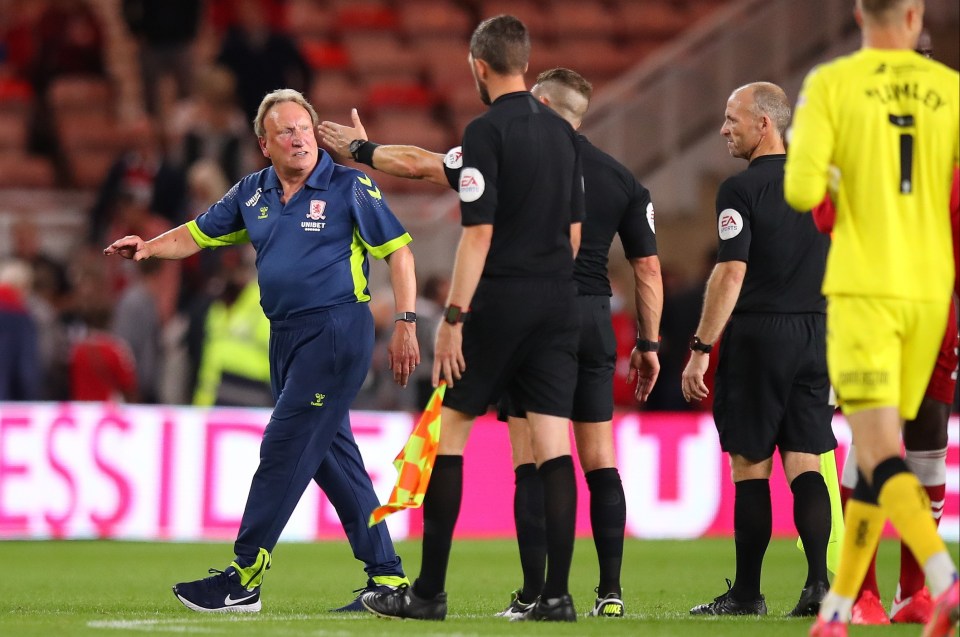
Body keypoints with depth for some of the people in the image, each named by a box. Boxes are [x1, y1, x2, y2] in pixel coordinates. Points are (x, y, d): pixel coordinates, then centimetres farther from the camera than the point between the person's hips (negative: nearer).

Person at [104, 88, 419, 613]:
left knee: (285, 448, -10)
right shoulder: (253, 193, 10)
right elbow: (199, 235, 18)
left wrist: (405, 326, -11)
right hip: (285, 334, 7)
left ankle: (243, 580, -9)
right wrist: (149, 247, -2)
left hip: (335, 331, -7)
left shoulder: (349, 187, -6)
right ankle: (386, 576, 13)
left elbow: (398, 251, -5)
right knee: (333, 457, 8)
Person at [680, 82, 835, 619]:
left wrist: (700, 349, -12)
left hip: (756, 334, -6)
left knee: (751, 466, 0)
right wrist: (837, 347, 20)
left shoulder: (742, 190, -9)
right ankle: (819, 583, -7)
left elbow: (731, 275, -15)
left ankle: (747, 593, 4)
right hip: (814, 333, 6)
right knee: (805, 462, 5)